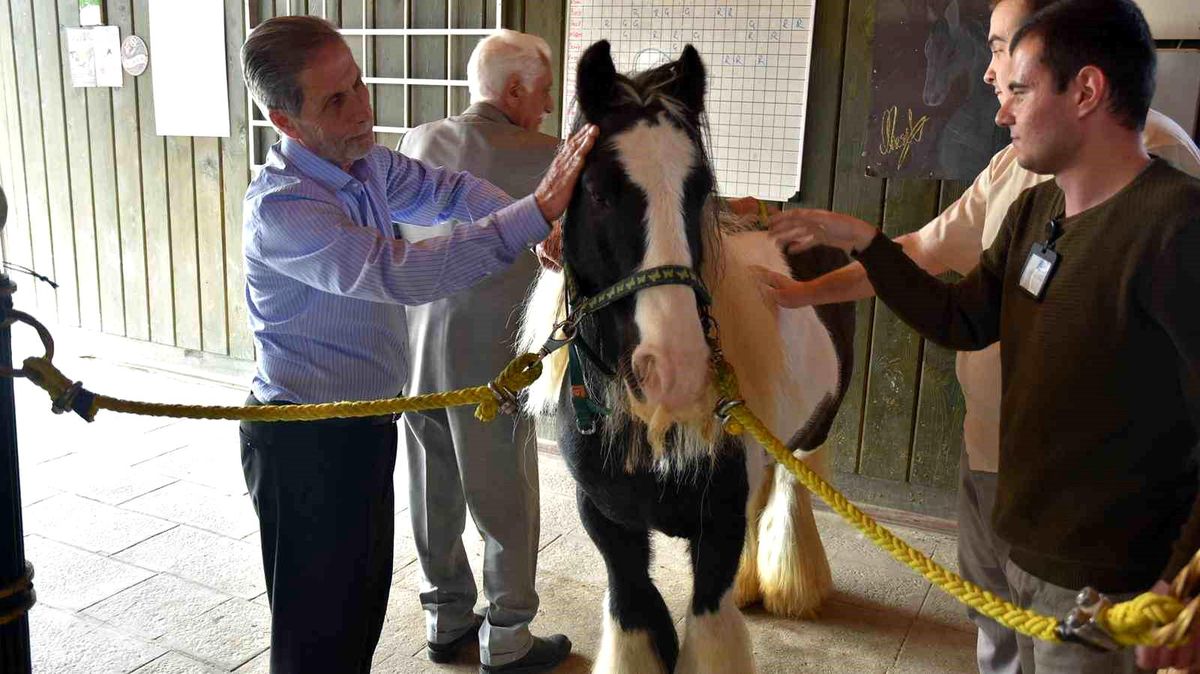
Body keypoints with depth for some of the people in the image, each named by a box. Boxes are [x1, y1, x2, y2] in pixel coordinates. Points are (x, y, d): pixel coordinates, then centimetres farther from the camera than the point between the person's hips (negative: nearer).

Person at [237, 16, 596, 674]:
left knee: (365, 595, 25)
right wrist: (535, 212, -42)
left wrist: (538, 220, -8)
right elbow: (396, 273, -39)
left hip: (367, 425, 8)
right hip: (306, 445, -8)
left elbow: (448, 190, 12)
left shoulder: (366, 162, -1)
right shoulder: (279, 207, -27)